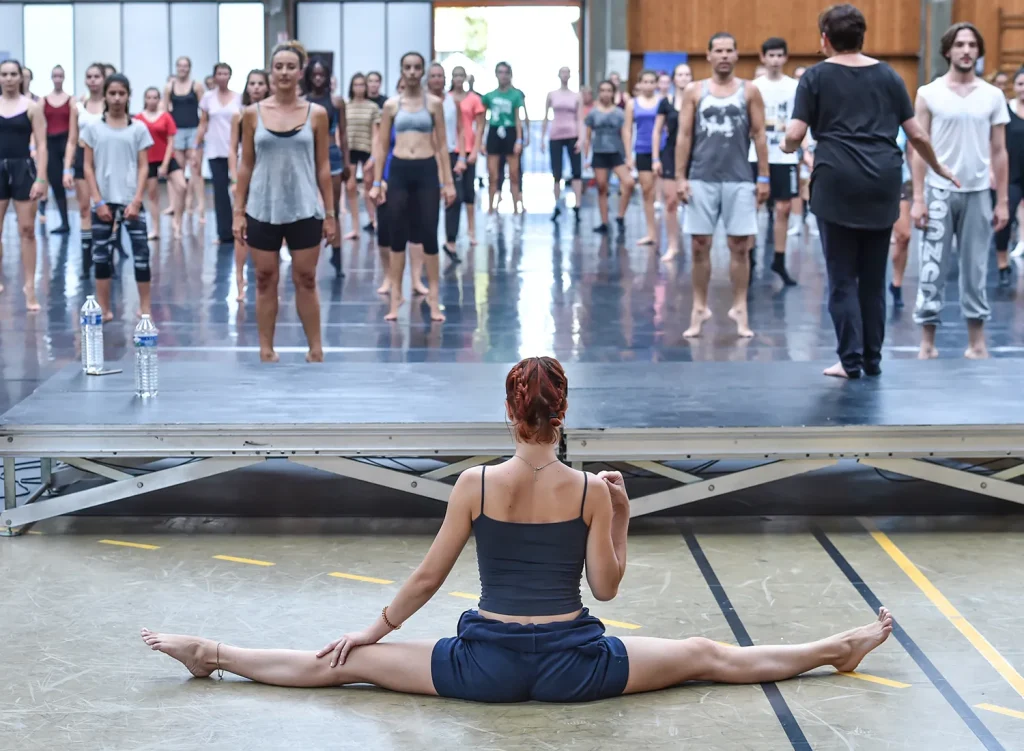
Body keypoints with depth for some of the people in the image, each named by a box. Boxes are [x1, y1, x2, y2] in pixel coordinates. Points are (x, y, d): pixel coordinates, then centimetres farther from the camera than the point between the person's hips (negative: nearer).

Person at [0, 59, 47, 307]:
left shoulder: (32, 107, -1)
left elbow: (41, 145, -3)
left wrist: (41, 178, -12)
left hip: (23, 168, -2)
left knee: (27, 230, 0)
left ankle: (29, 287, 5)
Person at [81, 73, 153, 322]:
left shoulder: (138, 128, 2)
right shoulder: (94, 128, 2)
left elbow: (143, 166, 1)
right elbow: (88, 167, 2)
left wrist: (136, 200, -8)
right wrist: (98, 201, -6)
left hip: (130, 200, -1)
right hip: (103, 200, 1)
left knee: (141, 252, -4)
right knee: (101, 254, 4)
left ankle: (145, 308, 4)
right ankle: (103, 309, 11)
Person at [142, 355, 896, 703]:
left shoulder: (476, 485, -8)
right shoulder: (590, 490, -7)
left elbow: (427, 578, -2)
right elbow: (607, 585, -1)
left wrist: (373, 629, 11)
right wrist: (623, 517, 10)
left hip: (485, 662, 0)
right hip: (571, 664, 0)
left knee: (341, 664, 8)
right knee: (710, 655, 13)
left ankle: (210, 654, 7)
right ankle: (840, 648, 21)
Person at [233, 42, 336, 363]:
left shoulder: (316, 114, 0)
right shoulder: (253, 113, 1)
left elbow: (323, 166, 3)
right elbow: (246, 165, 4)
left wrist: (329, 213, 1)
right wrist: (238, 210, 0)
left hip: (304, 211, -1)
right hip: (263, 210, 1)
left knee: (306, 281, 4)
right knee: (266, 281, 6)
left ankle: (316, 350, 12)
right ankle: (266, 350, 13)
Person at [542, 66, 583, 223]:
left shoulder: (576, 96, 6)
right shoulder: (551, 95, 7)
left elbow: (580, 119, 3)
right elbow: (546, 117, 10)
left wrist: (580, 139, -8)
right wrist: (542, 138, 4)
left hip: (572, 136, -1)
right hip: (555, 136, 1)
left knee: (577, 172, -7)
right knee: (556, 173, 2)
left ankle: (577, 206, -7)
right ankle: (557, 206, 11)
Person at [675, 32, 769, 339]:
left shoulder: (749, 91, 4)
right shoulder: (694, 91, 5)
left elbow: (759, 135, 3)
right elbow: (684, 136, 4)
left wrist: (764, 177, -2)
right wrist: (680, 177, -3)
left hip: (739, 179, 0)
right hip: (701, 179, 0)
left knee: (739, 246, 1)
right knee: (700, 246, 3)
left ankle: (739, 309, 8)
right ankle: (699, 309, 11)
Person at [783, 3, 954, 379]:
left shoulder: (816, 77, 2)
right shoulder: (888, 75, 11)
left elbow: (794, 136, -4)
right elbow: (918, 135, 11)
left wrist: (788, 146, 19)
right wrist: (939, 168, 27)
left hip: (837, 182, -3)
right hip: (883, 183, 3)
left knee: (842, 279, 3)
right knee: (874, 278, 12)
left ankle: (851, 360, 1)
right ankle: (872, 360, 15)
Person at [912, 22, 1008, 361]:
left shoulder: (993, 96, 6)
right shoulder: (929, 93, 0)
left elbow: (999, 152, 8)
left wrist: (1003, 201, 4)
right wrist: (917, 198, -6)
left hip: (978, 193, 2)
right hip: (939, 191, -2)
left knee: (975, 271, 6)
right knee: (932, 271, -2)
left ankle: (977, 342, 12)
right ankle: (927, 342, 4)